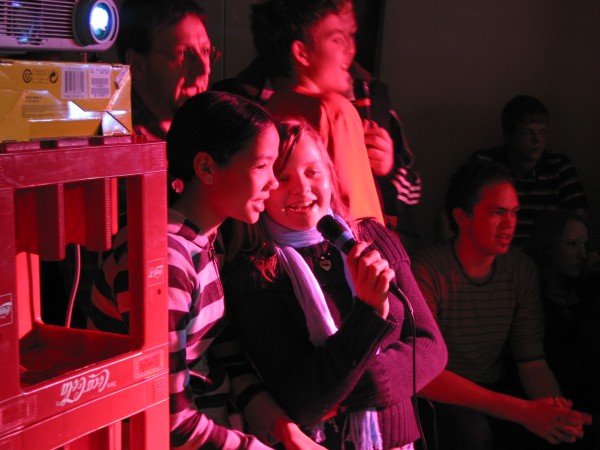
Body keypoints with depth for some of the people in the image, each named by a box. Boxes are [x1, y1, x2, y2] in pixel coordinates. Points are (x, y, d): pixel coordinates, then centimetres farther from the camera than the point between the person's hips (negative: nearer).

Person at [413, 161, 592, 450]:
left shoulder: (522, 271, -1)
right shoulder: (428, 273, -19)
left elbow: (532, 360, -1)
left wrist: (558, 410, -24)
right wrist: (523, 412, -30)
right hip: (443, 401, -4)